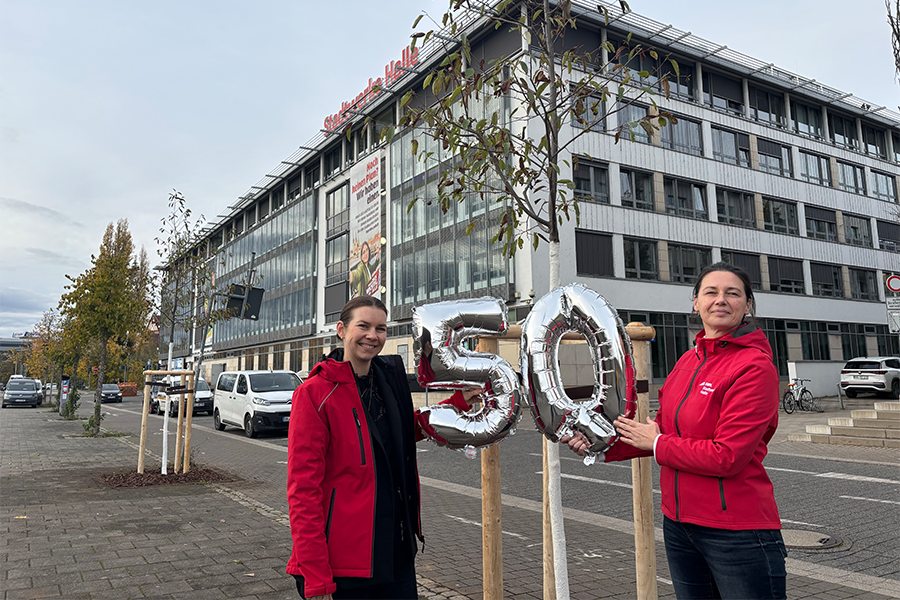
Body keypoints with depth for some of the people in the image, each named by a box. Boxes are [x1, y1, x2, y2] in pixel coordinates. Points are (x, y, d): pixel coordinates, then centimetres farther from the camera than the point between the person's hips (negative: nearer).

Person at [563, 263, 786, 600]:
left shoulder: (755, 366, -16)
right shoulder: (688, 361, 6)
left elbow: (728, 456, -23)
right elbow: (663, 430, 12)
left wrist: (657, 444, -12)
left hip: (737, 531, -7)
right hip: (679, 526, 7)